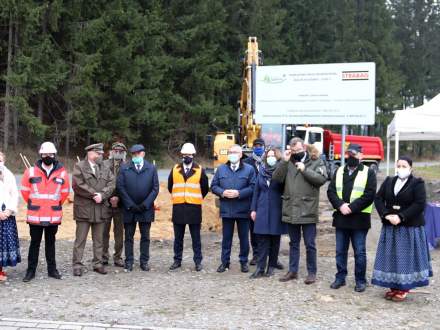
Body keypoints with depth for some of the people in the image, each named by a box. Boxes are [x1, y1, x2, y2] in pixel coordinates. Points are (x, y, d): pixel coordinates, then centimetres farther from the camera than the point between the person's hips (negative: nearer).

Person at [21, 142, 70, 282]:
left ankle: (52, 269, 20)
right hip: (35, 216, -1)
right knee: (35, 242, 6)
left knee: (50, 242, 12)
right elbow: (25, 191, 6)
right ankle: (31, 270, 13)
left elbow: (64, 193, 11)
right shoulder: (31, 172, -3)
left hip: (54, 216, 1)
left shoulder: (62, 173, 0)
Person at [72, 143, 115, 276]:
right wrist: (94, 195, -14)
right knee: (80, 239, 0)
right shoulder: (79, 167, -1)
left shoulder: (105, 169, 13)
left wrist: (102, 195, -15)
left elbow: (111, 184, 2)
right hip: (84, 208, -4)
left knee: (99, 239, 10)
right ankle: (77, 265, 6)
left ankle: (98, 263, 18)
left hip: (101, 209, 4)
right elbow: (78, 185, -13)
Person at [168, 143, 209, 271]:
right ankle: (177, 261, 17)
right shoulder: (175, 169, 6)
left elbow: (205, 188, 9)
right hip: (178, 208, 2)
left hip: (194, 208, -2)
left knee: (196, 238, 4)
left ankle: (198, 261, 10)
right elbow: (170, 187, 17)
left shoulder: (200, 170, 2)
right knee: (178, 237, 8)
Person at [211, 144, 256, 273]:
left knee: (244, 237, 7)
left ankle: (244, 262, 19)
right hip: (226, 209, 2)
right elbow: (213, 186, 7)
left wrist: (239, 193, -17)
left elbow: (253, 187, -7)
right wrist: (222, 192, -11)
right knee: (226, 237, 8)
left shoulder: (249, 169, 1)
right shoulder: (221, 169, 9)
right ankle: (225, 262, 17)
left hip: (243, 210, -2)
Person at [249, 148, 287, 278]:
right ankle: (260, 268, 0)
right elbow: (256, 191, 10)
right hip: (262, 210, 3)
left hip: (276, 210, -3)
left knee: (275, 239, 7)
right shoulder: (261, 172, 7)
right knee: (262, 239, 0)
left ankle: (271, 266, 16)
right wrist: (253, 209, 7)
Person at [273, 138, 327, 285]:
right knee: (294, 243, 15)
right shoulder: (288, 163, 8)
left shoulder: (316, 162, 0)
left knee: (310, 244, 4)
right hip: (291, 211, 3)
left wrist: (305, 169, -15)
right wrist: (284, 161, -11)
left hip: (308, 211, -3)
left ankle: (312, 272, 16)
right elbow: (276, 178, -4)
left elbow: (322, 179, -14)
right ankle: (293, 271, 25)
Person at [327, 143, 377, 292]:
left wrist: (351, 207, -16)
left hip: (359, 219, -4)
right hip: (341, 218, 4)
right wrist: (340, 205, -12)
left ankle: (360, 281, 12)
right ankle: (340, 278, 22)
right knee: (340, 251, 11)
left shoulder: (368, 173, -1)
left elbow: (369, 195, -11)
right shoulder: (339, 171, 12)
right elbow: (331, 191, 6)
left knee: (359, 252, 2)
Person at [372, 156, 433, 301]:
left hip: (410, 228, -4)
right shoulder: (388, 181, 10)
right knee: (391, 257, 6)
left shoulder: (417, 183, -4)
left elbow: (420, 204, -13)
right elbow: (378, 199, 4)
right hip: (390, 227, 5)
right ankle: (393, 286, 15)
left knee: (406, 257, -1)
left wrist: (401, 217, -19)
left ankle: (403, 289, 6)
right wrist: (386, 215, -12)